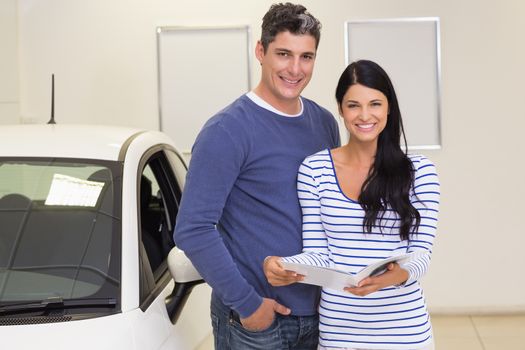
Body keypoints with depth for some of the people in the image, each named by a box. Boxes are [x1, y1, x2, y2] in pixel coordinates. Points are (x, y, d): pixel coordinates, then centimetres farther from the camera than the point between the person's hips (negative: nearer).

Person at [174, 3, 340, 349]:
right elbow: (193, 229, -17)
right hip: (253, 320, -5)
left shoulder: (324, 123, 6)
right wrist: (246, 302, -17)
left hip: (317, 311, 6)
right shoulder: (227, 131, -13)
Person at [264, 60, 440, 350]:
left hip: (404, 327, 0)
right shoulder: (313, 169, -2)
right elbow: (317, 253, -2)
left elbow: (421, 254, -7)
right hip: (337, 326, 1)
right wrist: (280, 265, -21)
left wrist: (399, 274, -28)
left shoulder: (419, 171, -3)